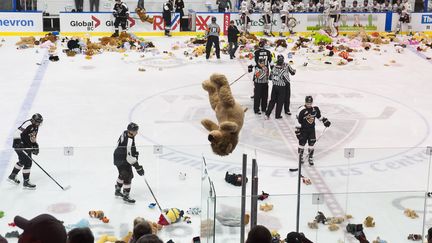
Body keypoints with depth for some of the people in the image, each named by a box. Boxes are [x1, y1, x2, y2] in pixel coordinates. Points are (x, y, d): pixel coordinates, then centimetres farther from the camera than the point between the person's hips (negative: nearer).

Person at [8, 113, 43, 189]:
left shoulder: (35, 126, 8)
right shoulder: (28, 124, -23)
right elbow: (18, 133, -28)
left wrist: (35, 146, 10)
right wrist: (18, 143, -31)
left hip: (27, 146, 11)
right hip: (20, 146, -11)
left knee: (22, 161, 24)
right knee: (28, 162, -9)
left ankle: (12, 176, 41)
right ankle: (26, 182, 1)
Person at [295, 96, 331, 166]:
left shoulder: (315, 109, -4)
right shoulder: (301, 110, -20)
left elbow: (319, 116, 17)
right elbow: (298, 122, -18)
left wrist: (325, 120, 9)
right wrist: (298, 132, -18)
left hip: (311, 129, 4)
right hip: (303, 130, -4)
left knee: (311, 144, 6)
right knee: (302, 143, 3)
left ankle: (310, 158, 18)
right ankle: (300, 157, 21)